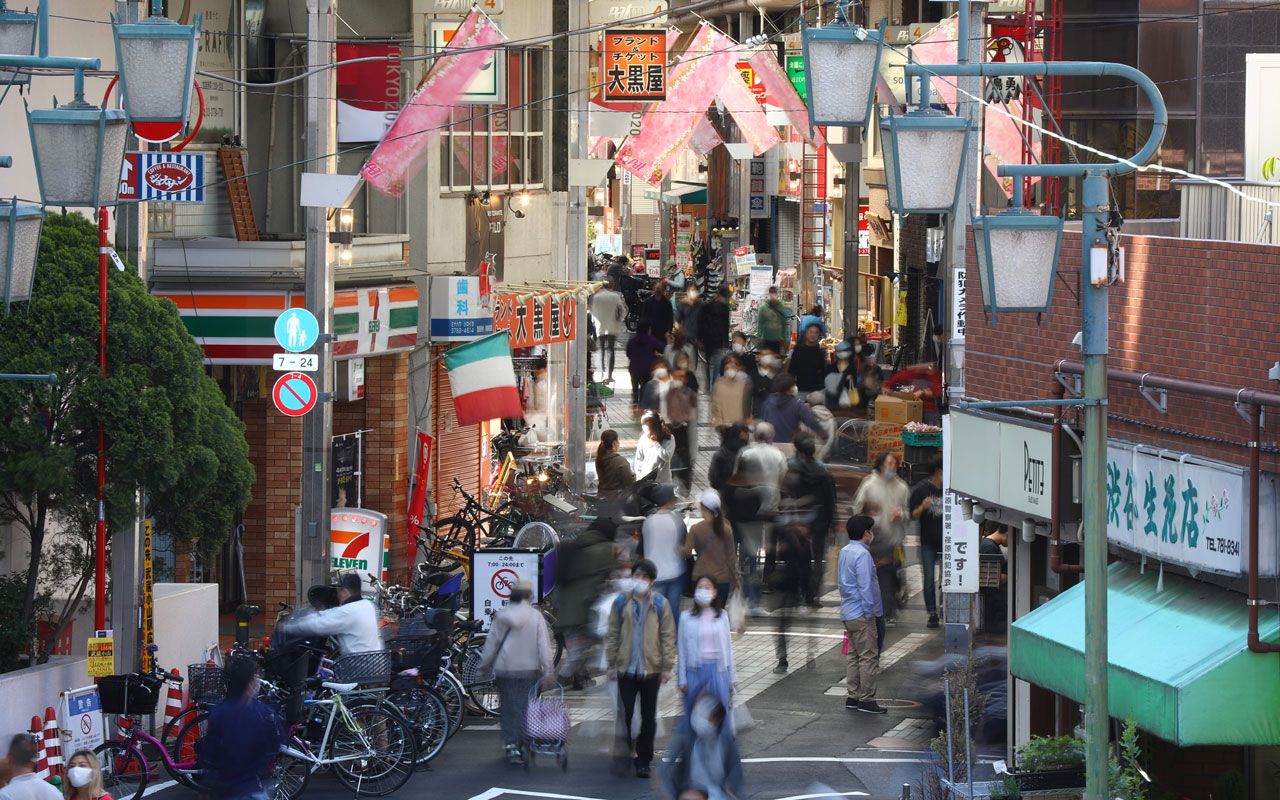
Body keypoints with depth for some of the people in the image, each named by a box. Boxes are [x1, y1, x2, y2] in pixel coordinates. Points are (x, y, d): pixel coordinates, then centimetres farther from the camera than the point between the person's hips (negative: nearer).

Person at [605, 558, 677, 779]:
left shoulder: (661, 604, 1)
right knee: (625, 714, -4)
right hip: (626, 668, 0)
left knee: (648, 717, 7)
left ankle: (644, 759, 16)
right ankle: (622, 754, 3)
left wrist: (667, 667, -4)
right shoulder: (621, 603, 3)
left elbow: (668, 637, 1)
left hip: (651, 668, 0)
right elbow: (612, 635, 5)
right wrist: (612, 664, 0)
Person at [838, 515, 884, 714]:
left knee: (854, 655, 14)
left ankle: (852, 696, 18)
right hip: (861, 613, -10)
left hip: (848, 613, 10)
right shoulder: (862, 554, -18)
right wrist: (870, 612, -14)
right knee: (868, 656, -4)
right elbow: (865, 586, -21)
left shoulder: (845, 552, 11)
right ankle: (866, 699, -3)